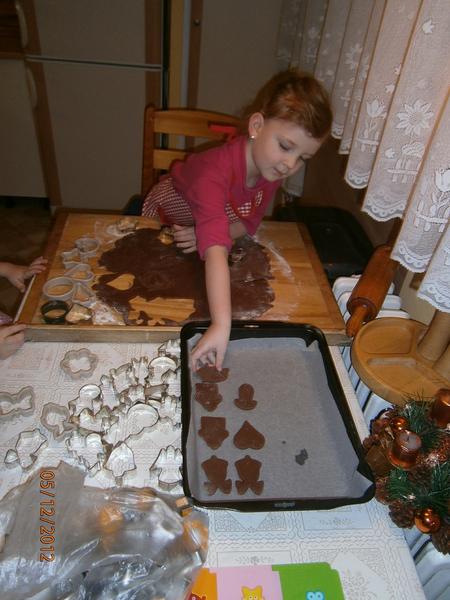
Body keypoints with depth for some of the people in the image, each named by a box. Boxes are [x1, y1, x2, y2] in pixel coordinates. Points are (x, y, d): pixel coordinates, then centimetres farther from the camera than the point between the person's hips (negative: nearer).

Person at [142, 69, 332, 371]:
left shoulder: (272, 168, -25)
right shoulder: (215, 171, -46)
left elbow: (249, 221, -16)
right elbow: (216, 252, -58)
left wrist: (208, 234, -35)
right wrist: (222, 325, -67)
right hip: (160, 223, -4)